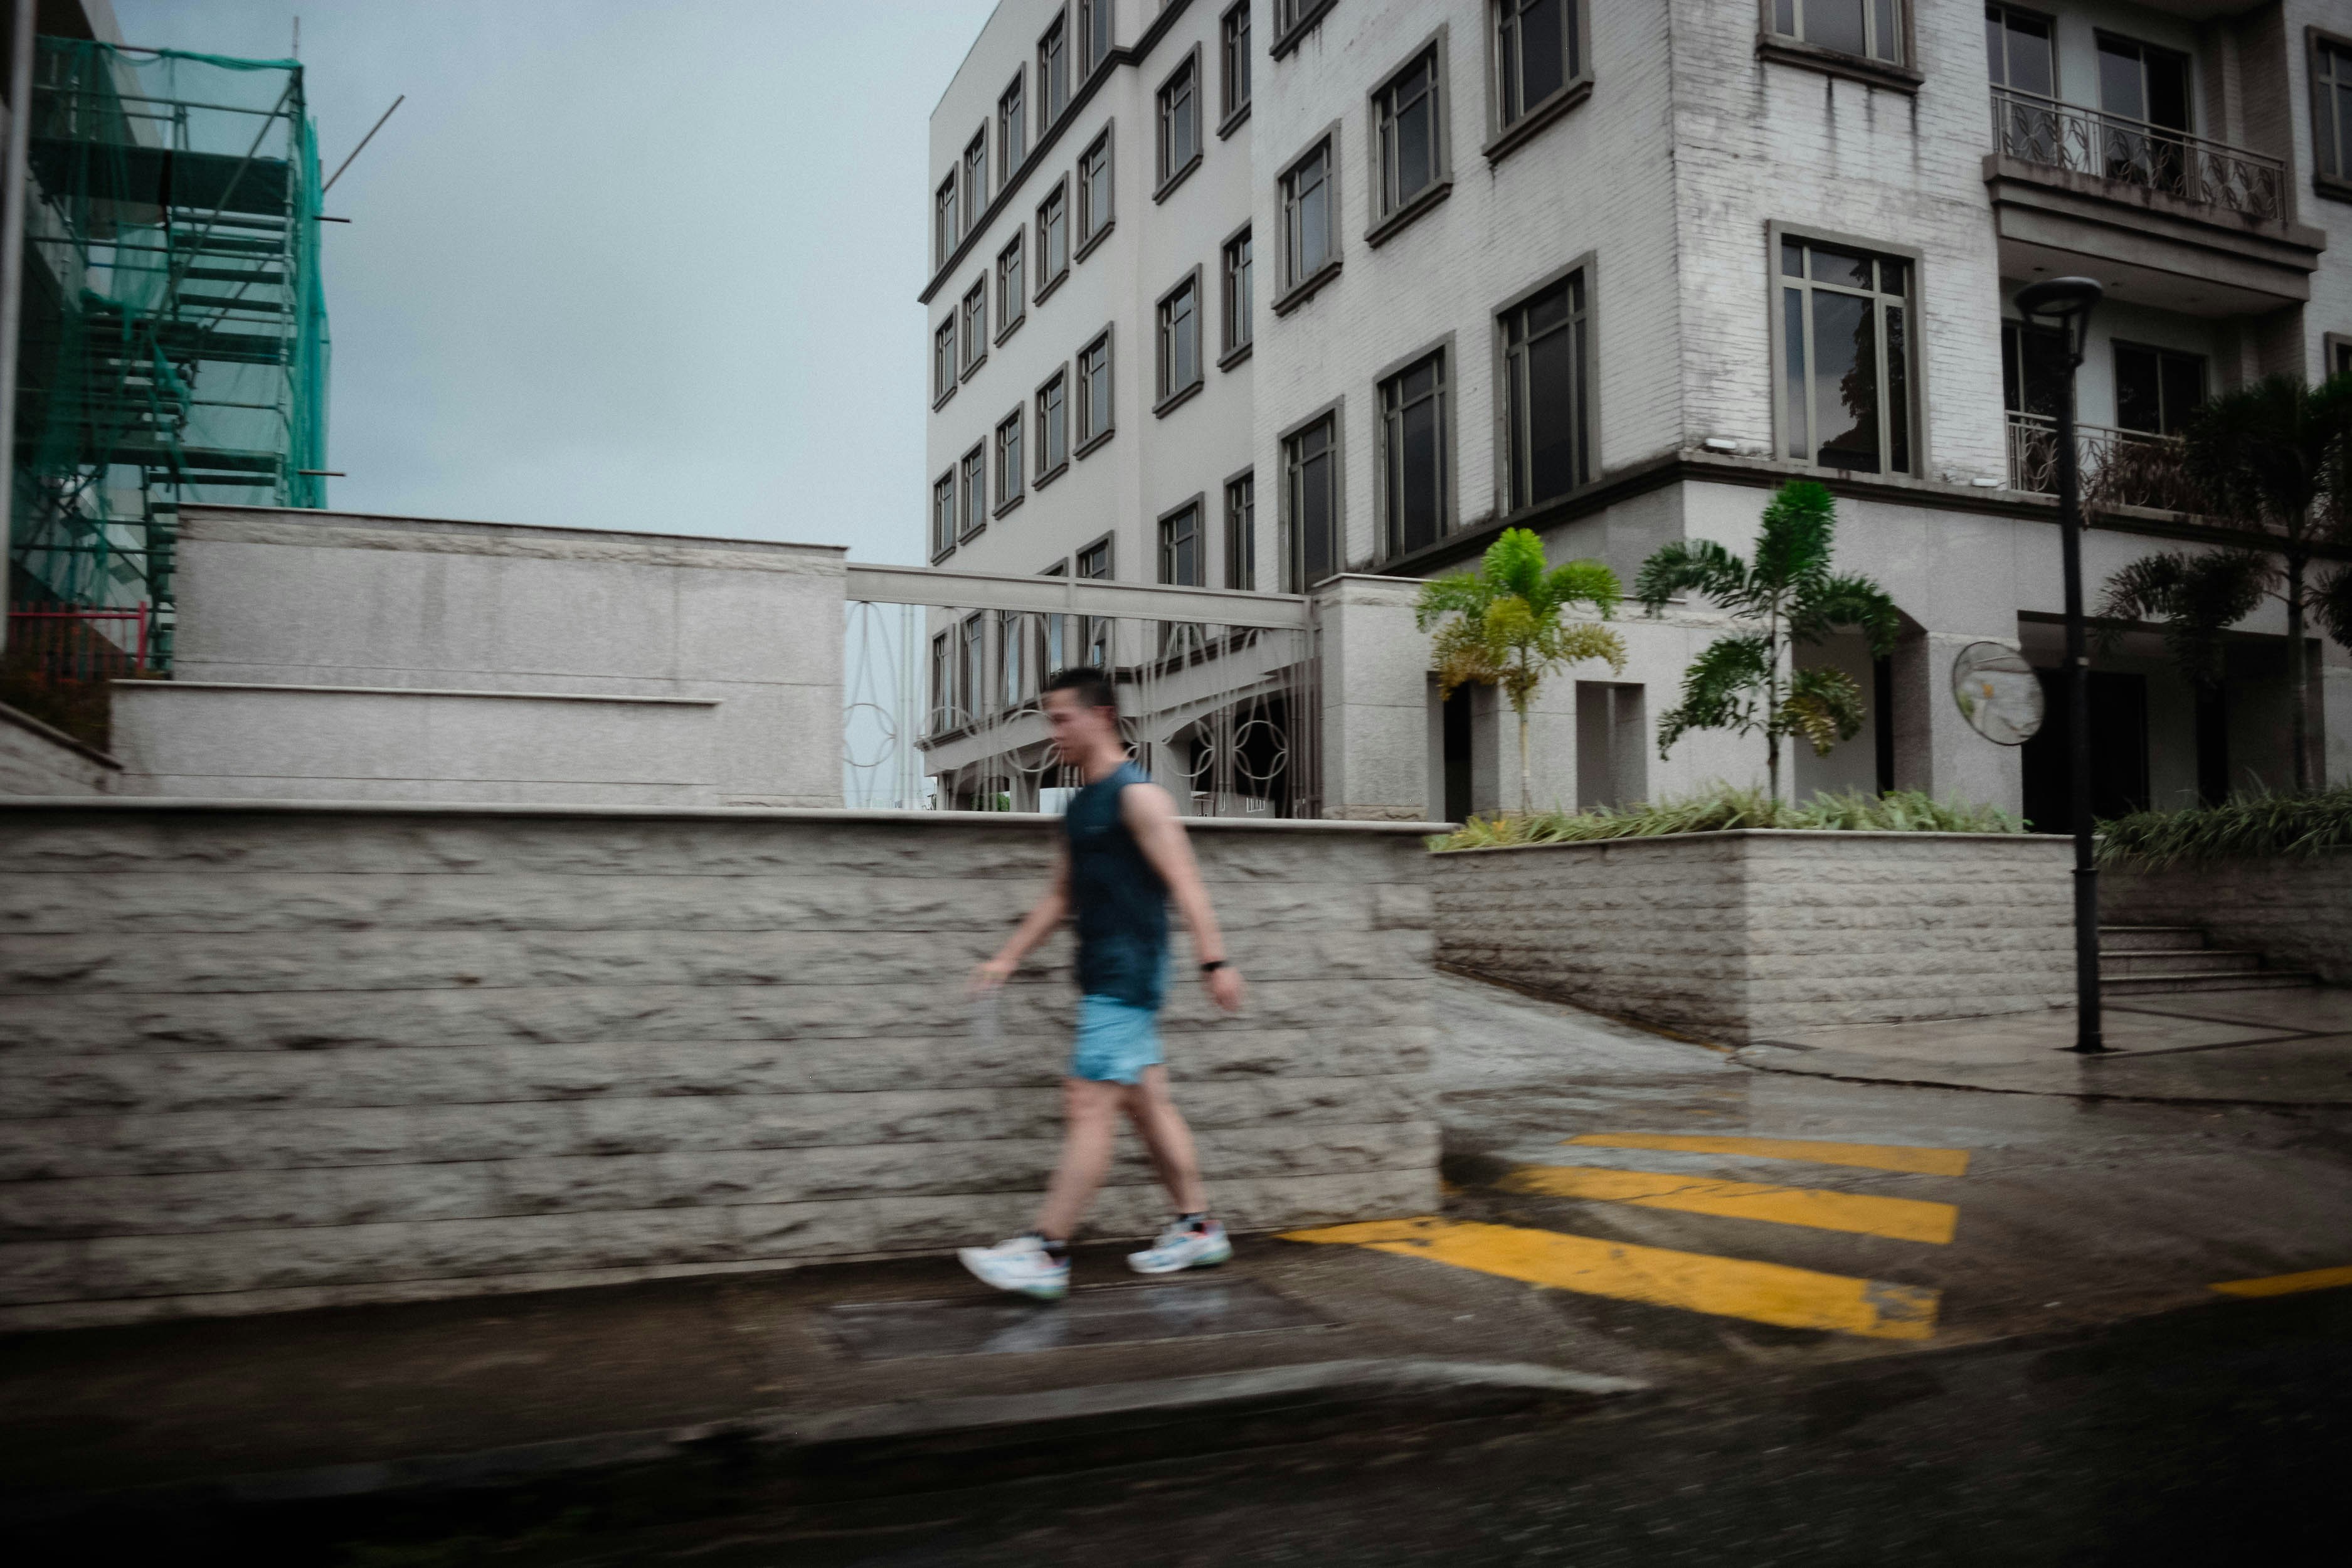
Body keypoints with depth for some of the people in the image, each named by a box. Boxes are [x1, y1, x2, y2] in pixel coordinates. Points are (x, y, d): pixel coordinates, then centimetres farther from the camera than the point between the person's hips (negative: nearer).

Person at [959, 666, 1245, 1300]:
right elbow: (1060, 896, 22)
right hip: (1104, 979, 9)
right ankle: (1197, 1229, 22)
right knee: (1147, 1105, 13)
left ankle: (1045, 1254, -8)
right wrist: (1007, 958, 19)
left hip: (1127, 978, -9)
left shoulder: (1137, 795, -10)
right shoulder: (1081, 804, 17)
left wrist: (1214, 962, -21)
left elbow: (1184, 882, -16)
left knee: (1089, 1107, -9)